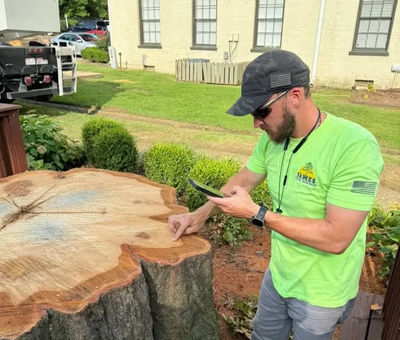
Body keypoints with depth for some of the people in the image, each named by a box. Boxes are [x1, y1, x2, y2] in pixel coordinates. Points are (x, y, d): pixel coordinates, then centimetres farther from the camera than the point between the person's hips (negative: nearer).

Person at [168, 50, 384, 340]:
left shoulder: (355, 147, -30)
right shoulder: (273, 137, -9)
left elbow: (336, 238, -32)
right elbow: (243, 181, 4)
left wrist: (256, 213, -31)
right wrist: (199, 216, -7)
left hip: (320, 292, -6)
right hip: (278, 274, 6)